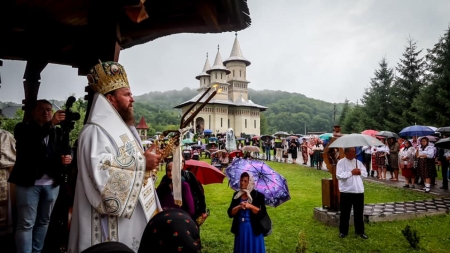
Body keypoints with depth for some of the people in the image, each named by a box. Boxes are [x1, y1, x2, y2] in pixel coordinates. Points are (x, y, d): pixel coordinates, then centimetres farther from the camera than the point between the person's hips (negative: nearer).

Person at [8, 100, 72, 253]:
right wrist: (50, 124, -36)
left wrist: (65, 159, -17)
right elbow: (30, 140, -21)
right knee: (26, 224, 1)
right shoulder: (23, 128, 2)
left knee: (44, 221, 13)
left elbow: (61, 153, 8)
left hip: (51, 184, 4)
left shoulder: (58, 132, 12)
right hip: (28, 183, -4)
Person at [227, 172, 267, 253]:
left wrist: (250, 206, -21)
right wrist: (238, 207, -18)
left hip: (254, 230, -3)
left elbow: (263, 214, -11)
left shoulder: (258, 195, -7)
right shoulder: (236, 195, 3)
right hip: (240, 230, 4)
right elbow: (230, 213, 0)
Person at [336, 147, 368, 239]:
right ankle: (343, 231, 19)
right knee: (345, 212, 6)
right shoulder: (341, 162, -7)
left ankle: (360, 231, 25)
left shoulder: (358, 162, 10)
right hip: (346, 191, -4)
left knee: (359, 212, 12)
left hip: (359, 191, 5)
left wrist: (360, 172, -9)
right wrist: (351, 172, -16)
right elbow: (339, 175, -17)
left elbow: (365, 173, 12)